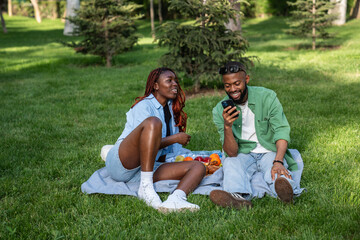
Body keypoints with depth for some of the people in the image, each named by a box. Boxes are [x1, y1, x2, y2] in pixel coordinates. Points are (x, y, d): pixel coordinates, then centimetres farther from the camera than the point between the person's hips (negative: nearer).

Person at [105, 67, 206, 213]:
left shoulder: (171, 108, 20)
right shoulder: (144, 105, -2)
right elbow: (148, 138, -14)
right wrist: (175, 138, -8)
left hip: (146, 169, 7)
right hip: (121, 164, -7)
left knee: (198, 167, -10)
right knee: (153, 122, -32)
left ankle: (175, 199, -42)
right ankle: (146, 188, -37)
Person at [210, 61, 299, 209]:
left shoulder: (266, 96, -7)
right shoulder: (219, 111, -5)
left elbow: (282, 131, -16)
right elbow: (232, 153, -10)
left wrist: (278, 161, -35)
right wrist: (227, 127, -30)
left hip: (270, 153, -1)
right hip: (243, 155, 1)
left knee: (275, 173, -34)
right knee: (229, 163, -33)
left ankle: (284, 191, -65)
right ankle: (239, 198, -59)